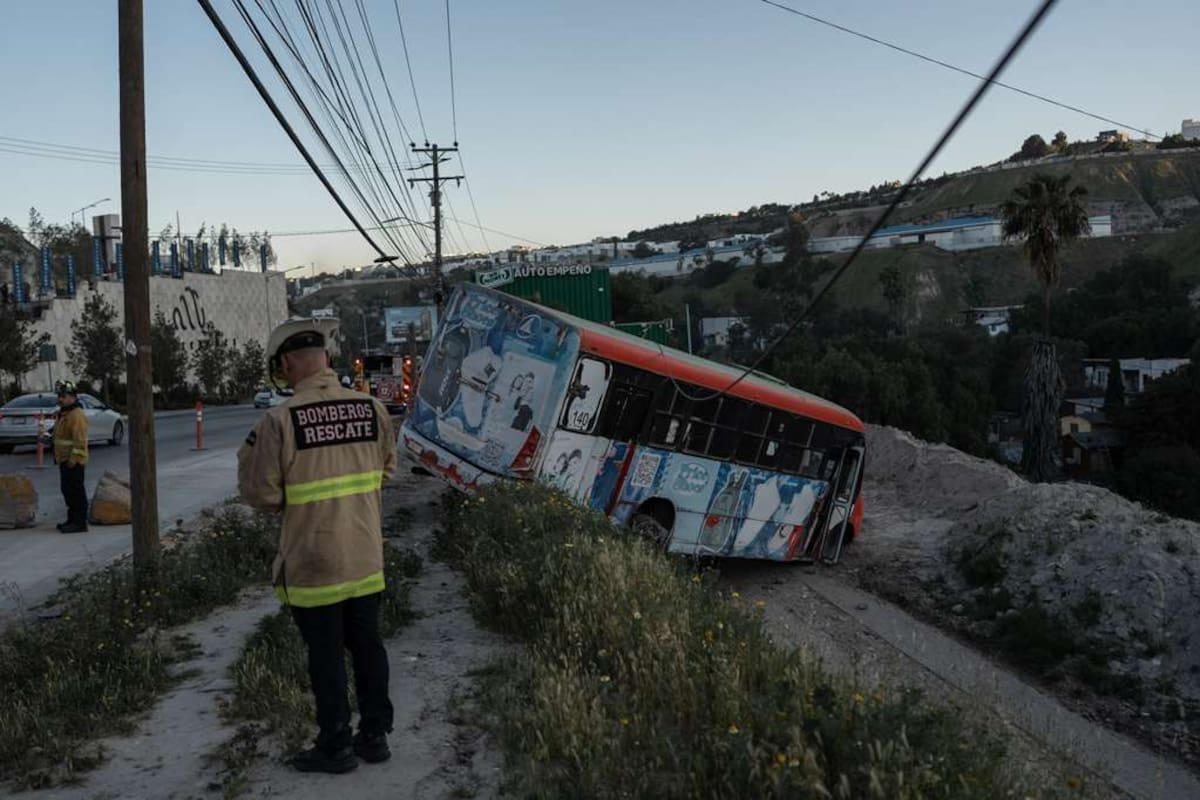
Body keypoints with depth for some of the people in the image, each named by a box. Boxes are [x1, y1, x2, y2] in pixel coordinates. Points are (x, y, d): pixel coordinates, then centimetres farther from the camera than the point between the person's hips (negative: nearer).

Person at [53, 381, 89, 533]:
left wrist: (73, 460, -25)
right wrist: (58, 457, 22)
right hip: (64, 460, 11)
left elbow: (80, 440, -23)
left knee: (76, 491, -8)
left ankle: (80, 523, -5)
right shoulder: (62, 413, 17)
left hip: (73, 461, -11)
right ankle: (72, 519, 25)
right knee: (67, 490, 16)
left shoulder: (77, 415, -18)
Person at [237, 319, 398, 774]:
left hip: (313, 562, -4)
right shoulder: (372, 409, -5)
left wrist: (249, 455, 5)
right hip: (365, 557, 5)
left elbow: (259, 495, -12)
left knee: (326, 655, 9)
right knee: (367, 645, 17)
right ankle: (375, 735, 28)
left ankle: (336, 746, 21)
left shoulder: (279, 422, -19)